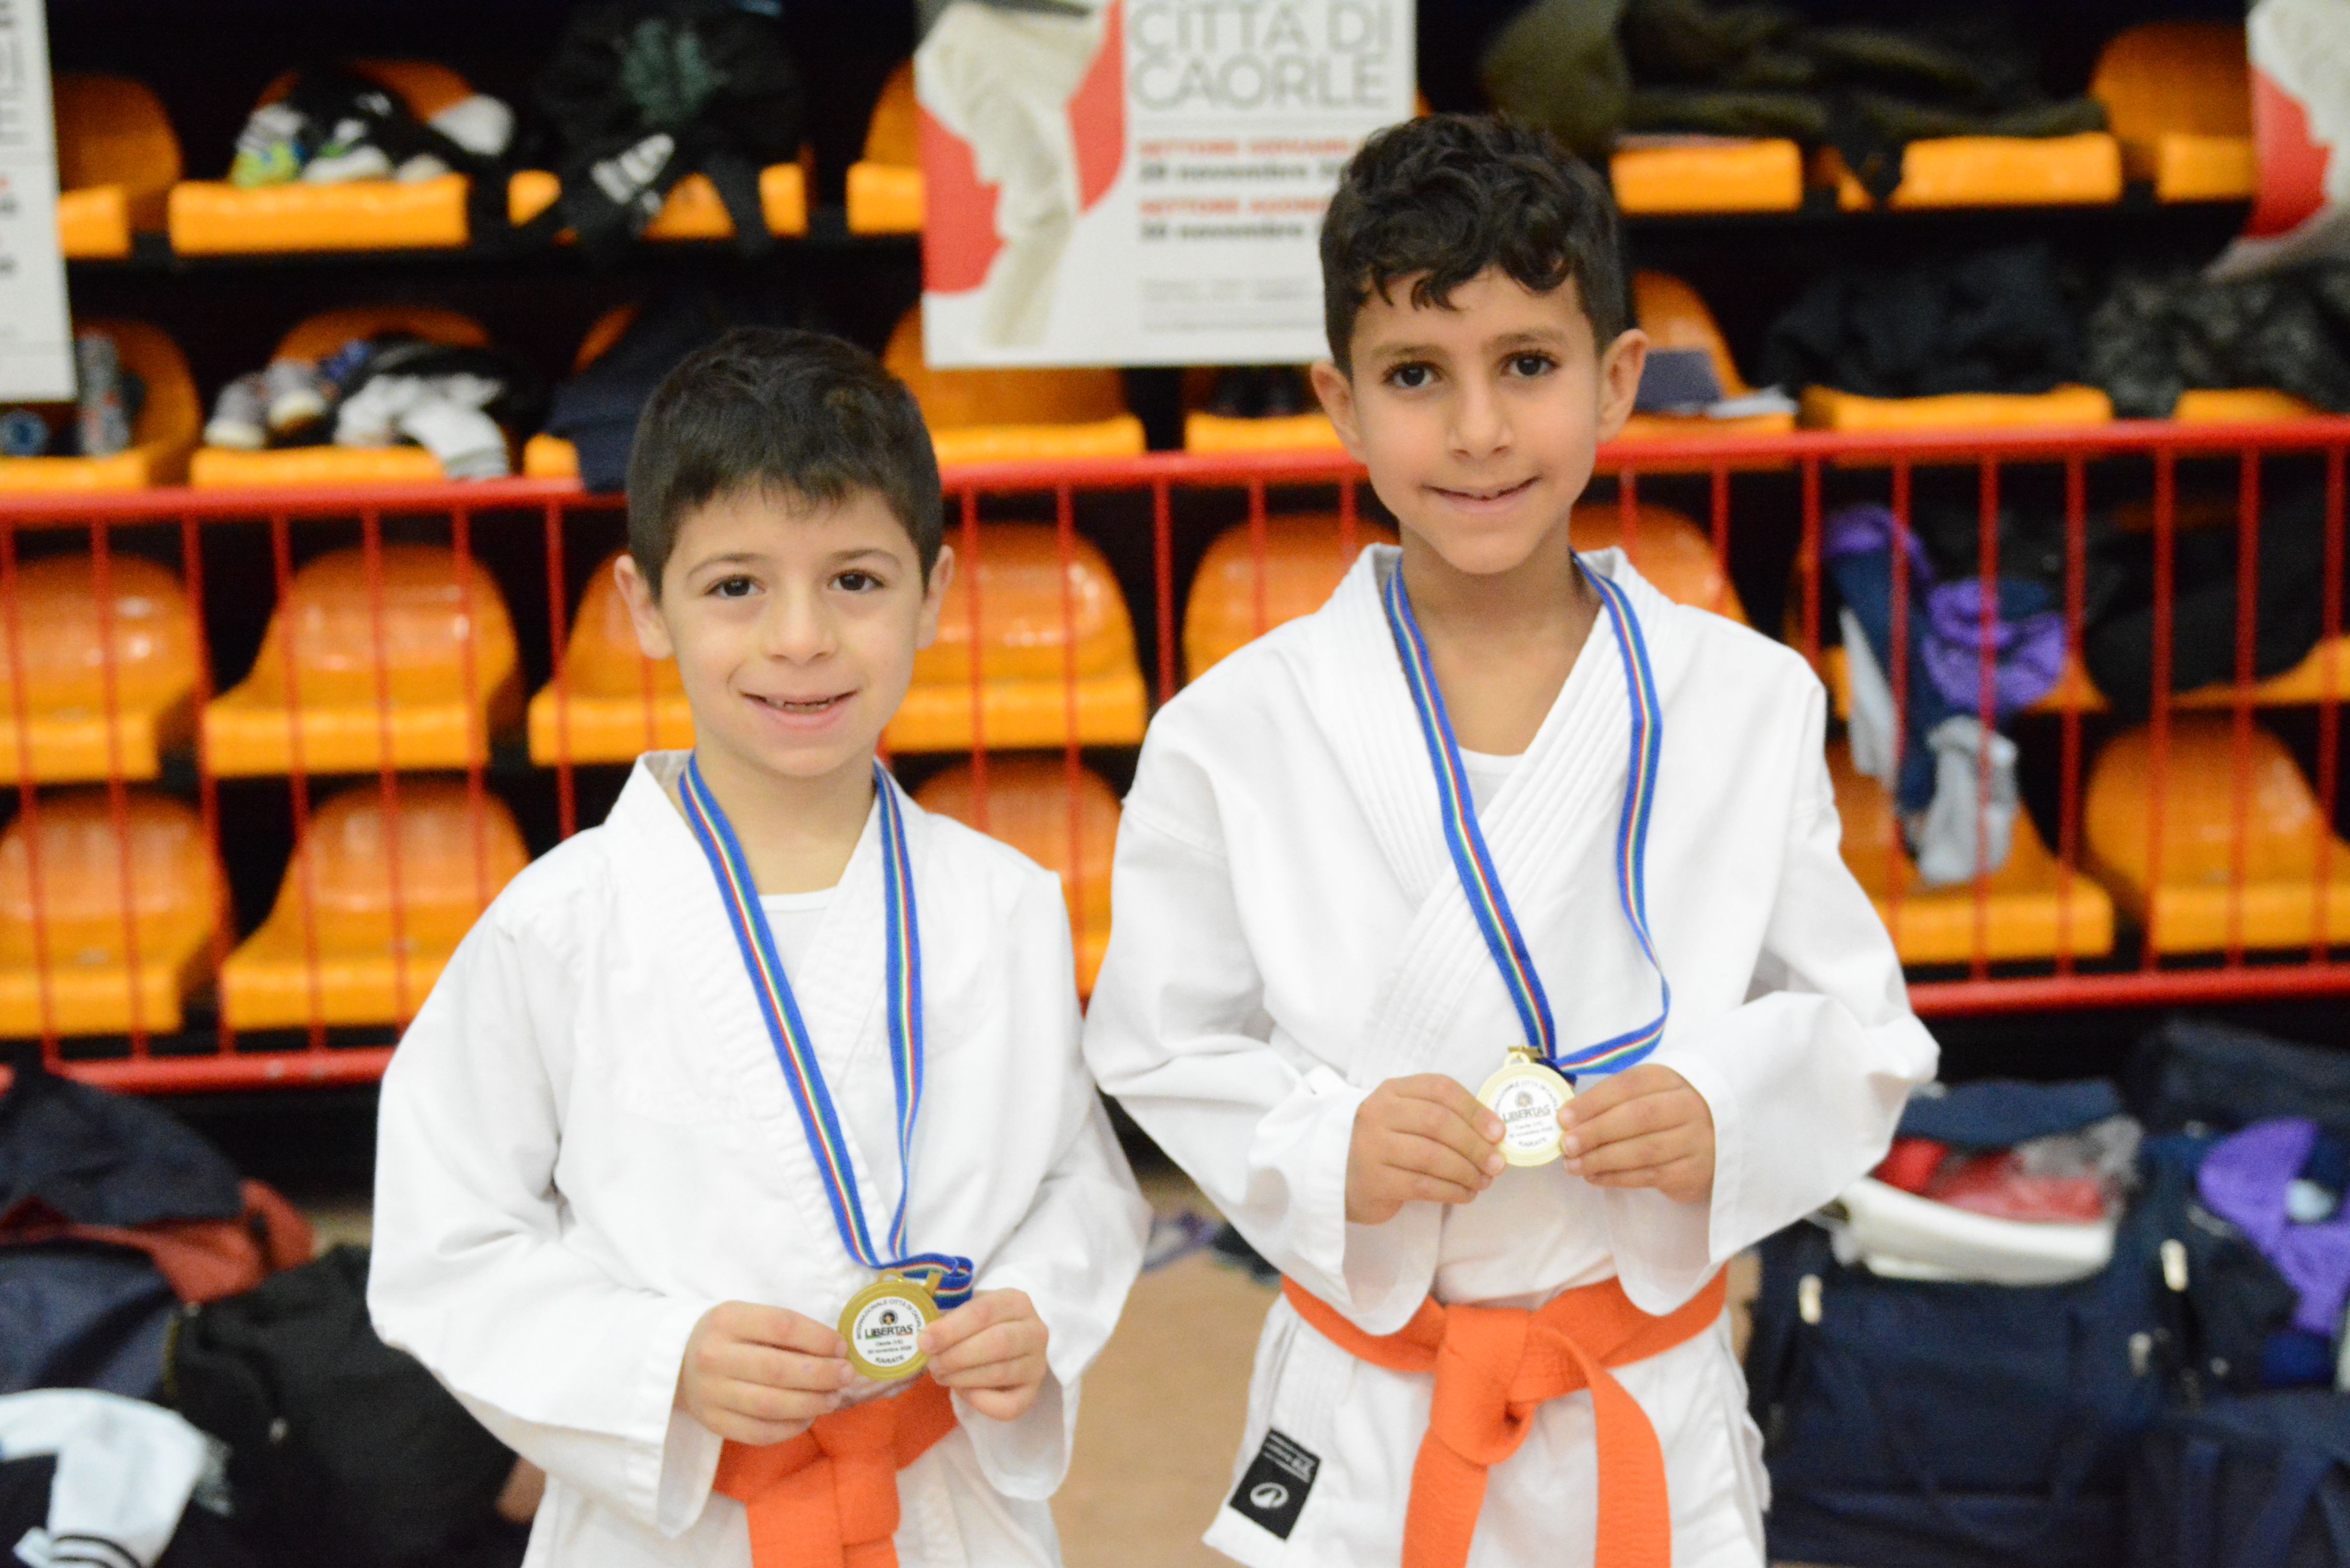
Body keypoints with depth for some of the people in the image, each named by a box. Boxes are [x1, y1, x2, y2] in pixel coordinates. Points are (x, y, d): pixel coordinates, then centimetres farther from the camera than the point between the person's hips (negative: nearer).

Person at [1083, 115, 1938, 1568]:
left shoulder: (1751, 703, -6)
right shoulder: (1234, 736, -10)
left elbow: (1863, 1026, 1)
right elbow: (1159, 1045, -2)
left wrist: (1727, 1115, -18)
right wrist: (1326, 1147, -19)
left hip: (1660, 1416, 1)